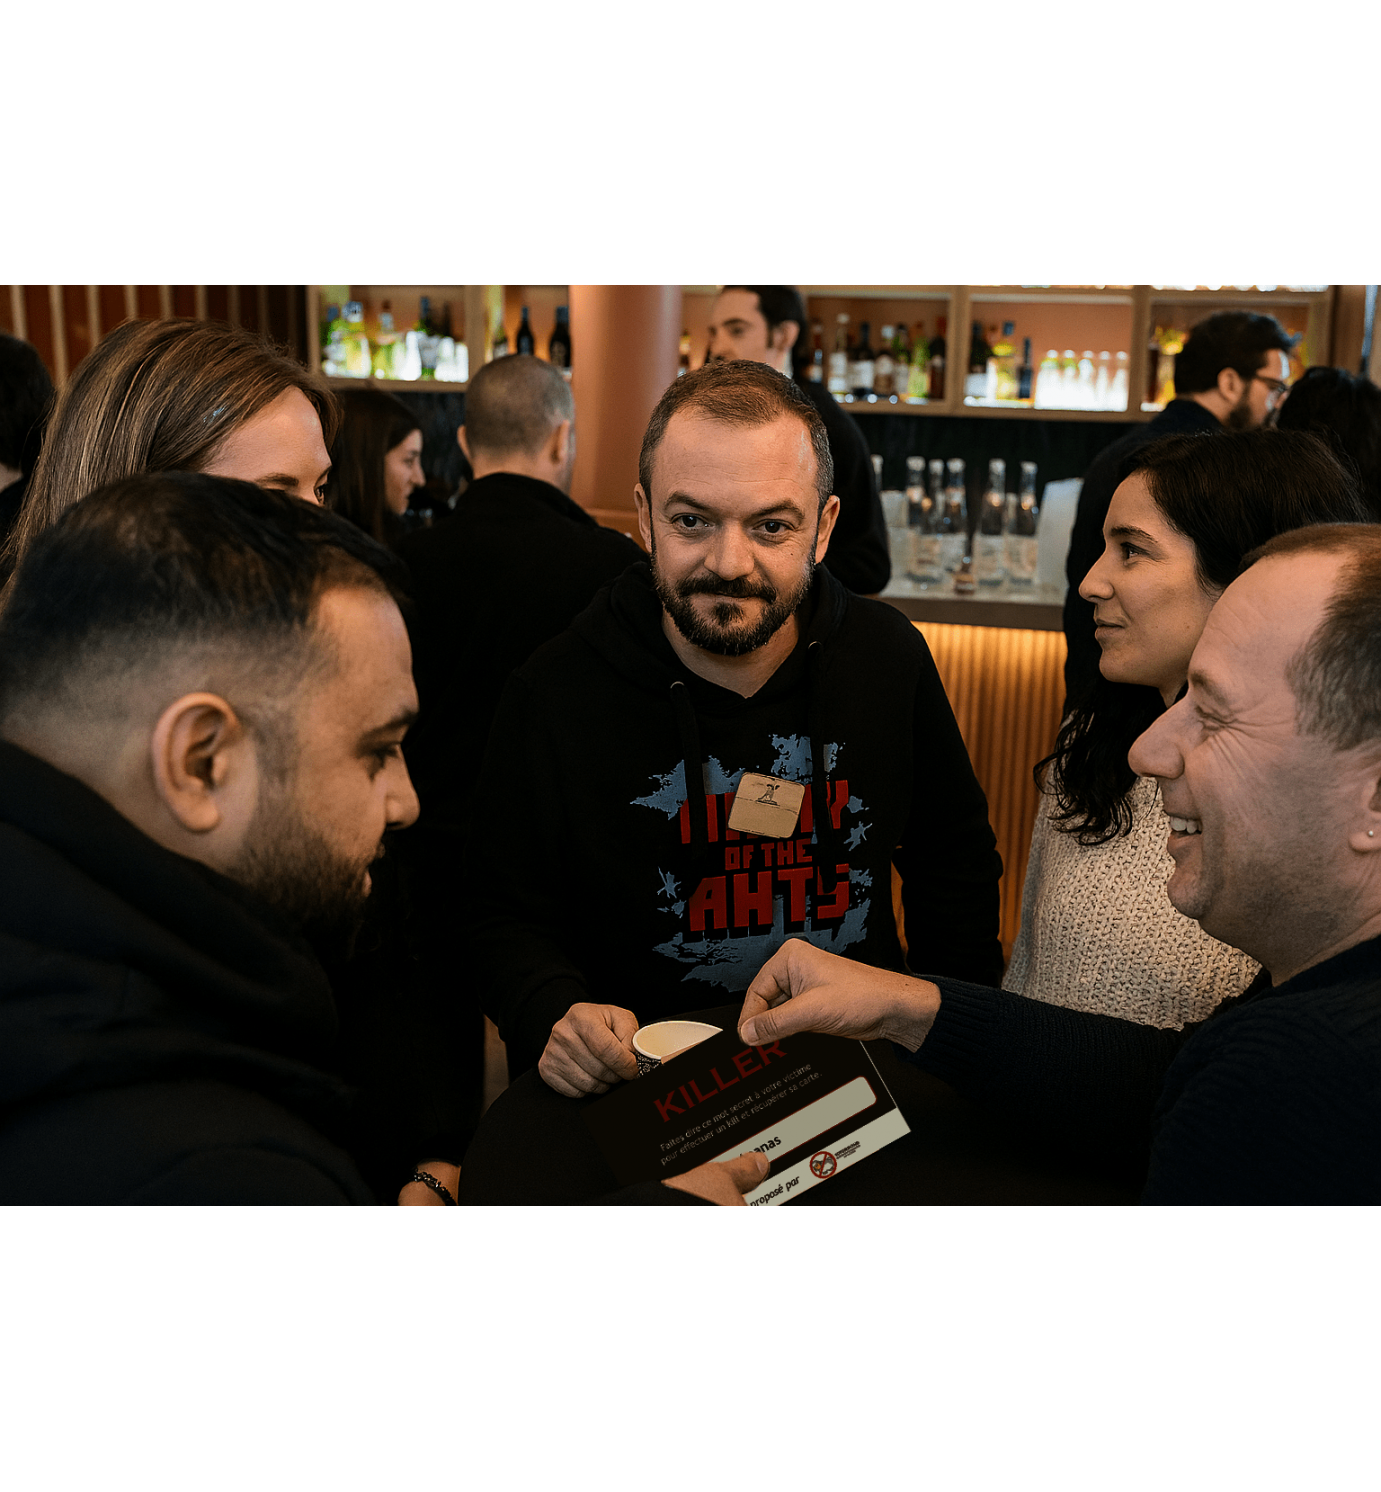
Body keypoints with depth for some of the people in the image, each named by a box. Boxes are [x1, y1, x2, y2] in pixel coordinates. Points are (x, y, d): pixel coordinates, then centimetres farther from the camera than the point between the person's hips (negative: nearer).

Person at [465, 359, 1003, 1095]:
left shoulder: (890, 659, 0)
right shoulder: (554, 694, -9)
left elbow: (954, 862, 15)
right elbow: (508, 917, 1)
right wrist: (556, 1016, -19)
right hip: (642, 1090, -1)